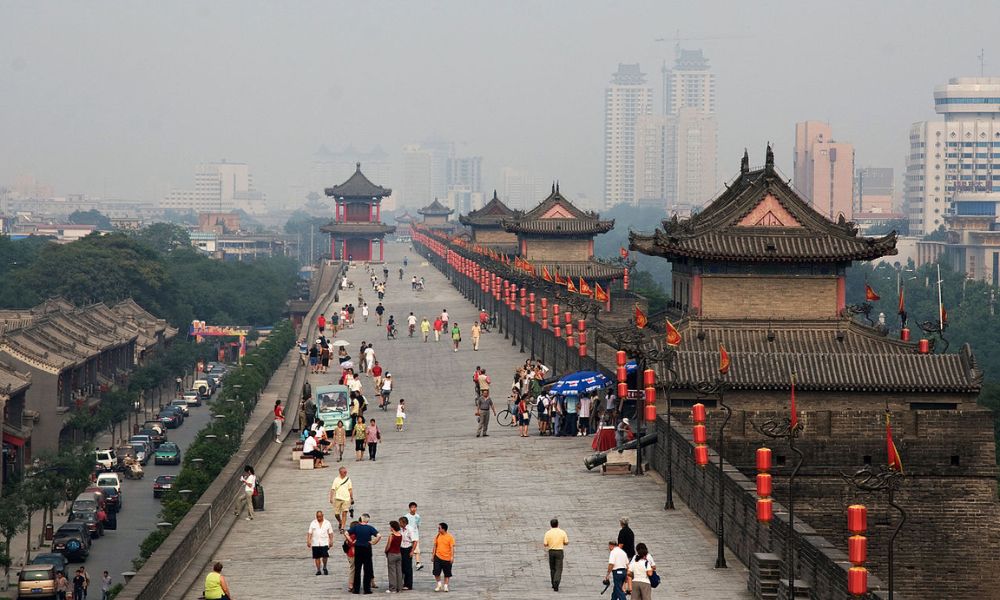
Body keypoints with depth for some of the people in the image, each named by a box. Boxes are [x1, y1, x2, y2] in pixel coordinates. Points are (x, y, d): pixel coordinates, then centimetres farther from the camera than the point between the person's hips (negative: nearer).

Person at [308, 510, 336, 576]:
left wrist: (331, 541, -1)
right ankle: (318, 570, 12)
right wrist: (308, 541, -6)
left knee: (325, 556, -11)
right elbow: (309, 533, 4)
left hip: (324, 543, -1)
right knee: (317, 557, 3)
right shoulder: (313, 523, 8)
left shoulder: (327, 523, 7)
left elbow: (330, 533, 8)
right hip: (315, 543, 1)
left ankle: (324, 567, 12)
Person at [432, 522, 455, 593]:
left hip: (447, 558, -3)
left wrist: (452, 557, -17)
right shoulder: (437, 536, 4)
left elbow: (452, 547, -10)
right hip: (438, 557, 3)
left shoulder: (450, 537, -8)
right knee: (436, 572, -4)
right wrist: (433, 555, 12)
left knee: (447, 574, 5)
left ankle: (446, 586, 17)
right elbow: (435, 546, 12)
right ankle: (439, 584, 16)